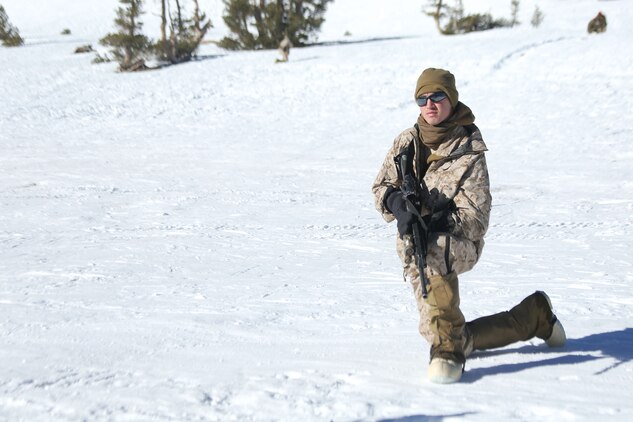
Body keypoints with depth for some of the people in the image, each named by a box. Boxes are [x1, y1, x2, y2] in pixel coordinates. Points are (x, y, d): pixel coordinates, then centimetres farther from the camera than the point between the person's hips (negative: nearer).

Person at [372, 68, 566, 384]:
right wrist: (395, 201, -14)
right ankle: (536, 314, 29)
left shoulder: (469, 150, -9)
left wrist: (437, 226, -28)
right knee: (462, 342, 4)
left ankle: (448, 348, -32)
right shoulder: (407, 141, 4)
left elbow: (476, 217, -13)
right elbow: (381, 185, 9)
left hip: (459, 243, -5)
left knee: (432, 250, -42)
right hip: (414, 248, 5)